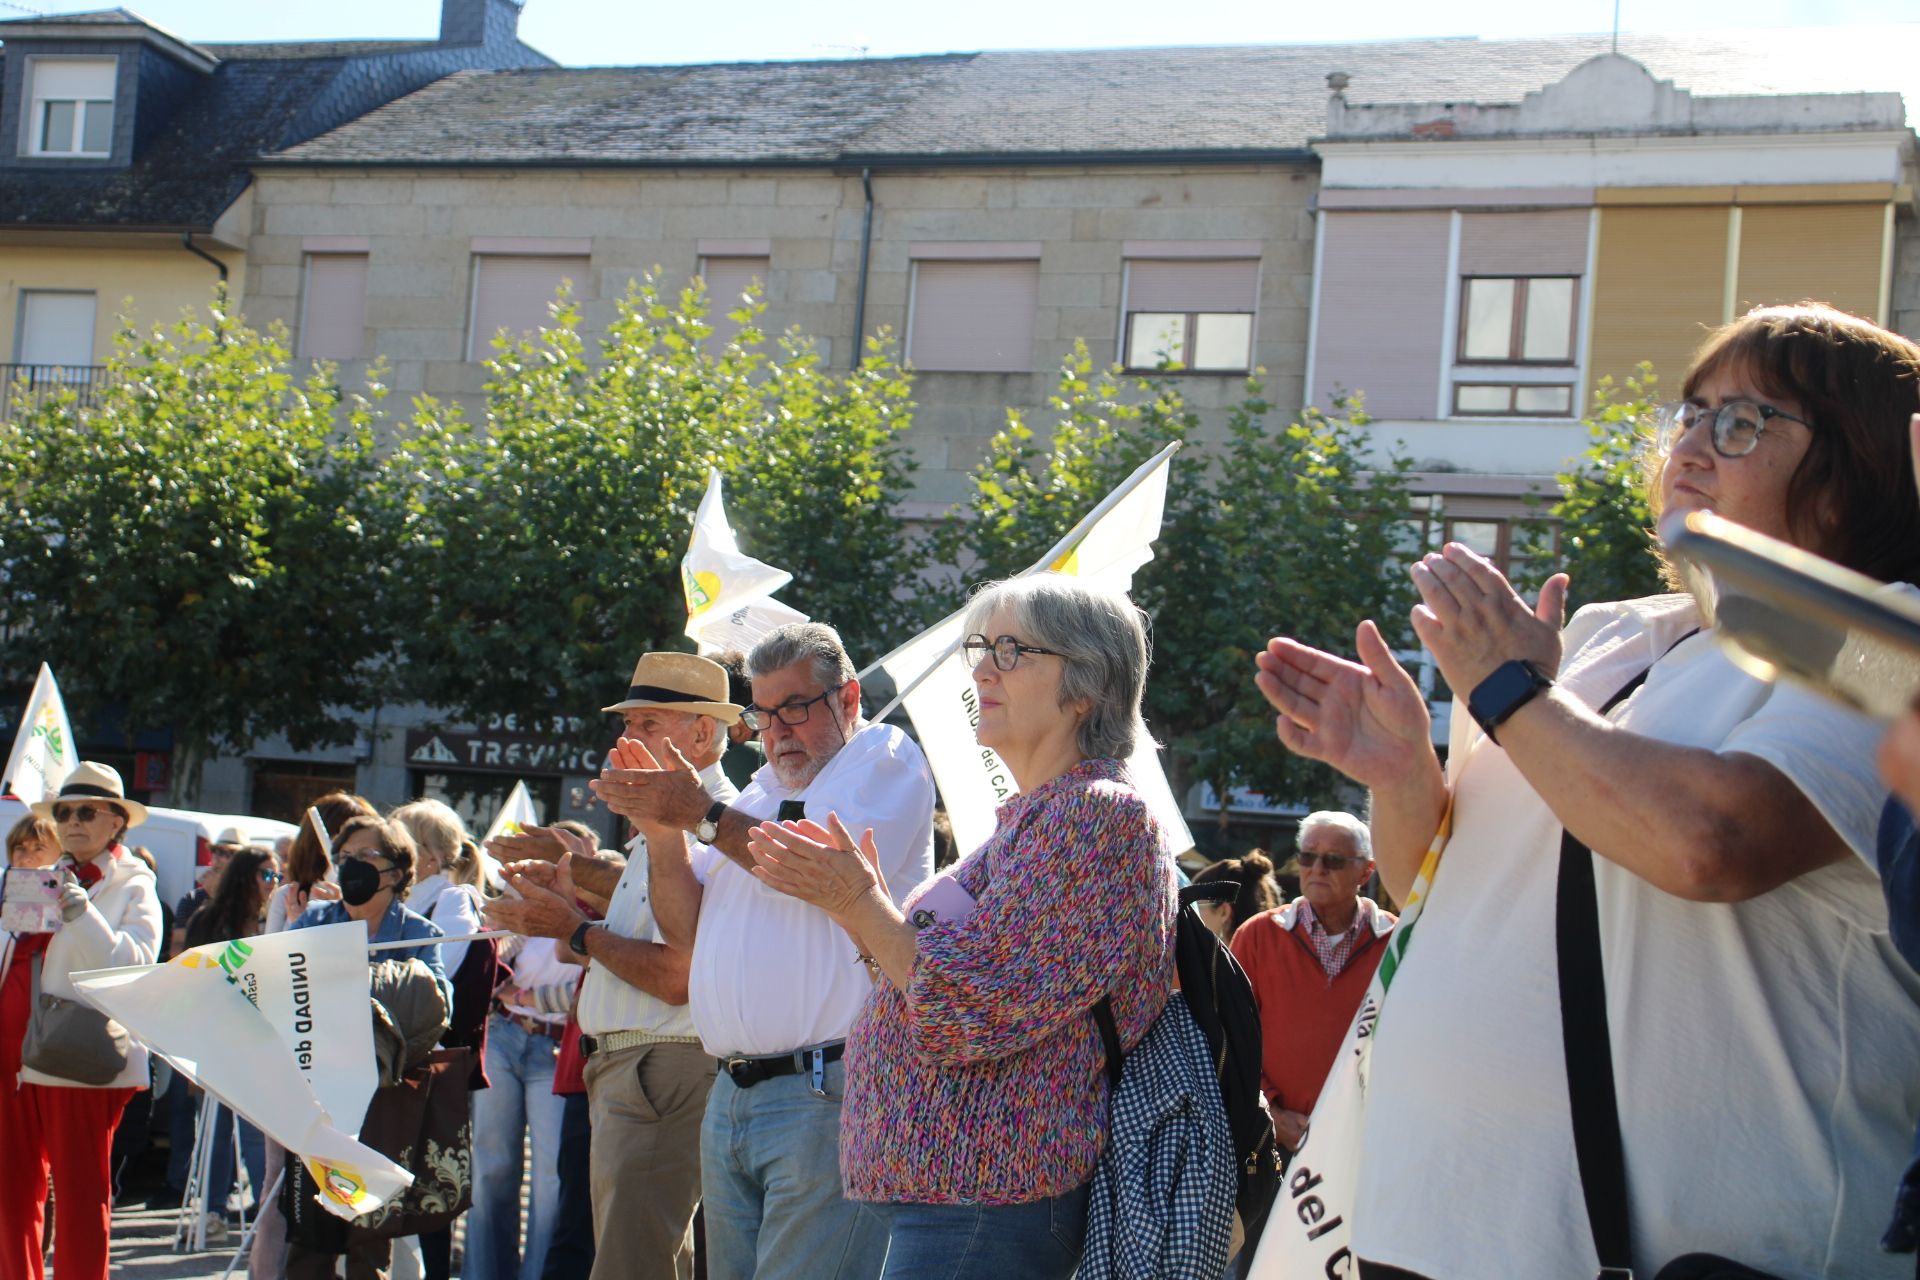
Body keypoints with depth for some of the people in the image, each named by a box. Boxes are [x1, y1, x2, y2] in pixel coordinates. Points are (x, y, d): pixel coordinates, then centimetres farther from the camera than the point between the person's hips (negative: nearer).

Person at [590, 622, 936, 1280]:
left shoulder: (886, 757, 3)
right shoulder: (760, 793, 23)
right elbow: (688, 932, 17)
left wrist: (707, 816, -9)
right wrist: (662, 831, 1)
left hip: (827, 1095, -7)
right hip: (731, 1097, 7)